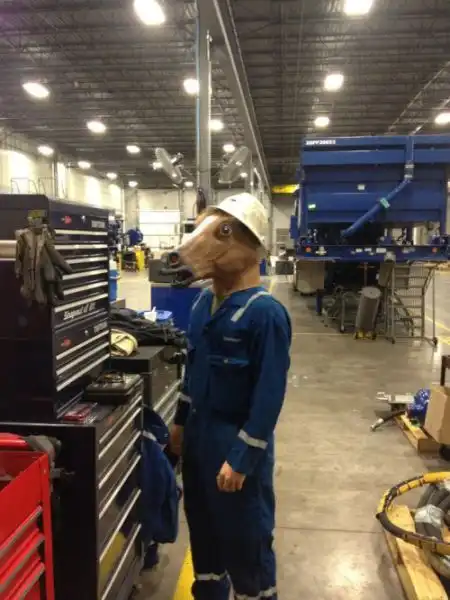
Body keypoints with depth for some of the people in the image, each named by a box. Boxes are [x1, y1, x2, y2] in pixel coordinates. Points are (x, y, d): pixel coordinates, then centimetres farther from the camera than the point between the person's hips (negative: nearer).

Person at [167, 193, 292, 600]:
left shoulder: (265, 312, -22)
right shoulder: (204, 302, 3)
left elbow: (269, 394, -22)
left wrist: (241, 458, -19)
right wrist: (181, 422, 16)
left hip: (238, 441, -8)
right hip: (199, 433, 8)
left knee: (246, 537, 11)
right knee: (201, 525, 24)